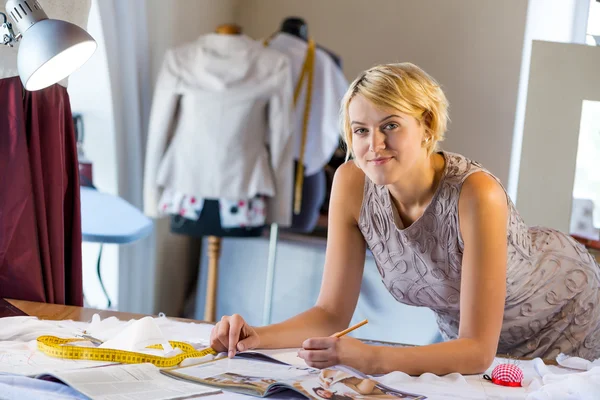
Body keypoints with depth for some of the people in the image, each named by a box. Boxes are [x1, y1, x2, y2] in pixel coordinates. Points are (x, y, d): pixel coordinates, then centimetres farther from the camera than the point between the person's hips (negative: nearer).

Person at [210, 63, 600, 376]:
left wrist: (369, 358, -50)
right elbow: (332, 313, -16)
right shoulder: (352, 183, -22)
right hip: (464, 334, 4)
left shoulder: (475, 193, -37)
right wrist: (257, 337, -34)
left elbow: (478, 352, -37)